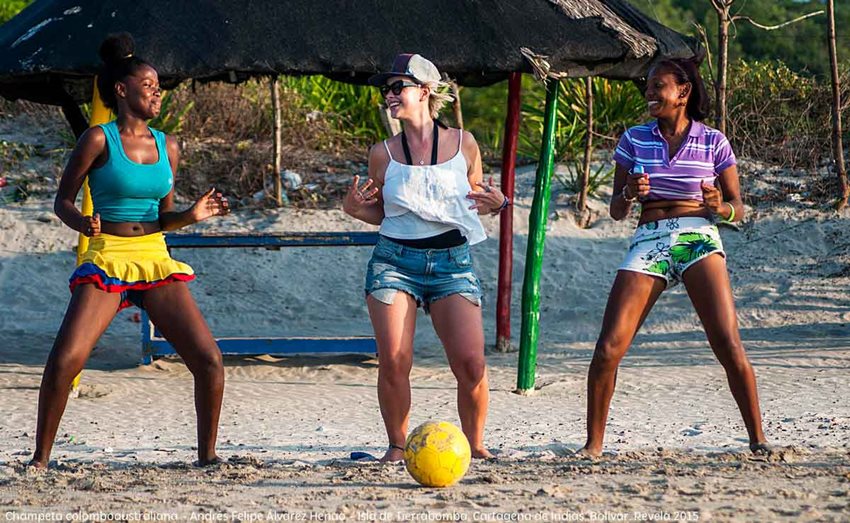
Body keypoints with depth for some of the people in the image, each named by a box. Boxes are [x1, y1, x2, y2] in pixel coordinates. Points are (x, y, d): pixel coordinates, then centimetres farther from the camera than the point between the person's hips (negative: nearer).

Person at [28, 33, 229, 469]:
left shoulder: (167, 147, 11)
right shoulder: (99, 140, -3)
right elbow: (62, 201, 0)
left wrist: (192, 215, -1)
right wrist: (83, 223, -21)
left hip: (157, 261, 4)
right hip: (107, 260, -4)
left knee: (209, 361, -5)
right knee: (64, 360, -18)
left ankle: (207, 456, 10)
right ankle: (40, 458, -4)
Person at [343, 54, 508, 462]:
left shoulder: (463, 144, 5)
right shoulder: (383, 154, 6)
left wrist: (495, 204, -4)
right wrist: (354, 209, -3)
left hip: (452, 263, -1)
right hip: (394, 260, 1)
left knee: (471, 363, -11)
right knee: (393, 361, -9)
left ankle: (474, 444, 7)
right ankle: (397, 445, 8)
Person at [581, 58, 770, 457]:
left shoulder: (713, 143, 6)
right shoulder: (635, 140, 11)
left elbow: (737, 208, 9)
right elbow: (616, 211, 13)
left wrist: (719, 207, -14)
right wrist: (630, 195, -10)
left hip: (698, 240, -2)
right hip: (648, 241, 2)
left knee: (729, 348, -14)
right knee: (608, 349, -9)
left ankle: (757, 439, -3)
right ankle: (593, 443, 3)